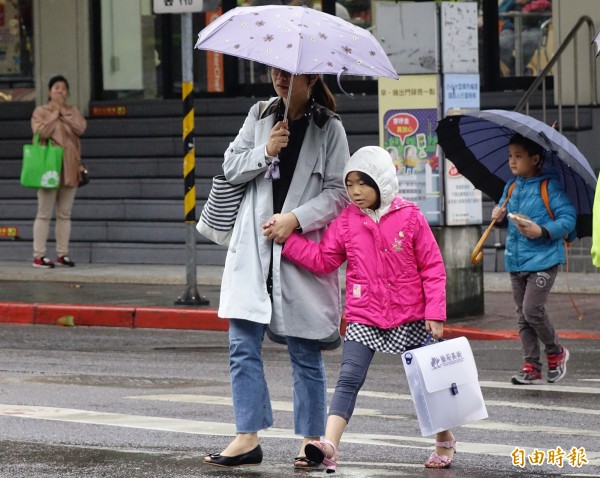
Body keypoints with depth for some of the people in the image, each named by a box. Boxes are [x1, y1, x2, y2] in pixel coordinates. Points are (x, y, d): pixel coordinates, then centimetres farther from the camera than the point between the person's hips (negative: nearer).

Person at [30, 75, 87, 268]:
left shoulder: (73, 112, 13)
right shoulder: (40, 111, 1)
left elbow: (80, 128, -6)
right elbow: (42, 132, -16)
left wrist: (64, 113, -7)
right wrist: (55, 113, -9)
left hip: (69, 168, 5)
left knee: (64, 214, 8)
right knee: (44, 214, -4)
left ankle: (62, 254, 12)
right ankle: (39, 255, -4)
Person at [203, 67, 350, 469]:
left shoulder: (329, 128, -1)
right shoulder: (260, 115, 10)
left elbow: (337, 193, -5)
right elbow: (231, 167, 9)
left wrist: (295, 218, -16)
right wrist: (265, 152, -8)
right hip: (254, 249, 4)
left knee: (305, 352, 3)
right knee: (243, 346, -2)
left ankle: (312, 439, 12)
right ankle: (248, 438, 1)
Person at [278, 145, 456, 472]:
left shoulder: (410, 217, -7)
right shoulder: (347, 221, 1)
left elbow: (433, 267, -5)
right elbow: (322, 259, 2)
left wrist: (435, 313, -10)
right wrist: (286, 239, -10)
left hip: (408, 318, -1)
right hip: (363, 318, 1)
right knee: (349, 378, -14)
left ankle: (445, 441, 31)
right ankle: (329, 446, -26)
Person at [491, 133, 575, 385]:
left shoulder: (549, 186, -8)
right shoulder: (511, 187, 12)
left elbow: (568, 218, -12)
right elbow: (504, 208, 28)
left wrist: (542, 231, -23)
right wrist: (499, 214, 4)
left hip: (542, 260, -7)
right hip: (516, 261, 7)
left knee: (532, 310, -14)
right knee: (523, 316, 7)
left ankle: (556, 352, 10)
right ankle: (531, 366, 11)